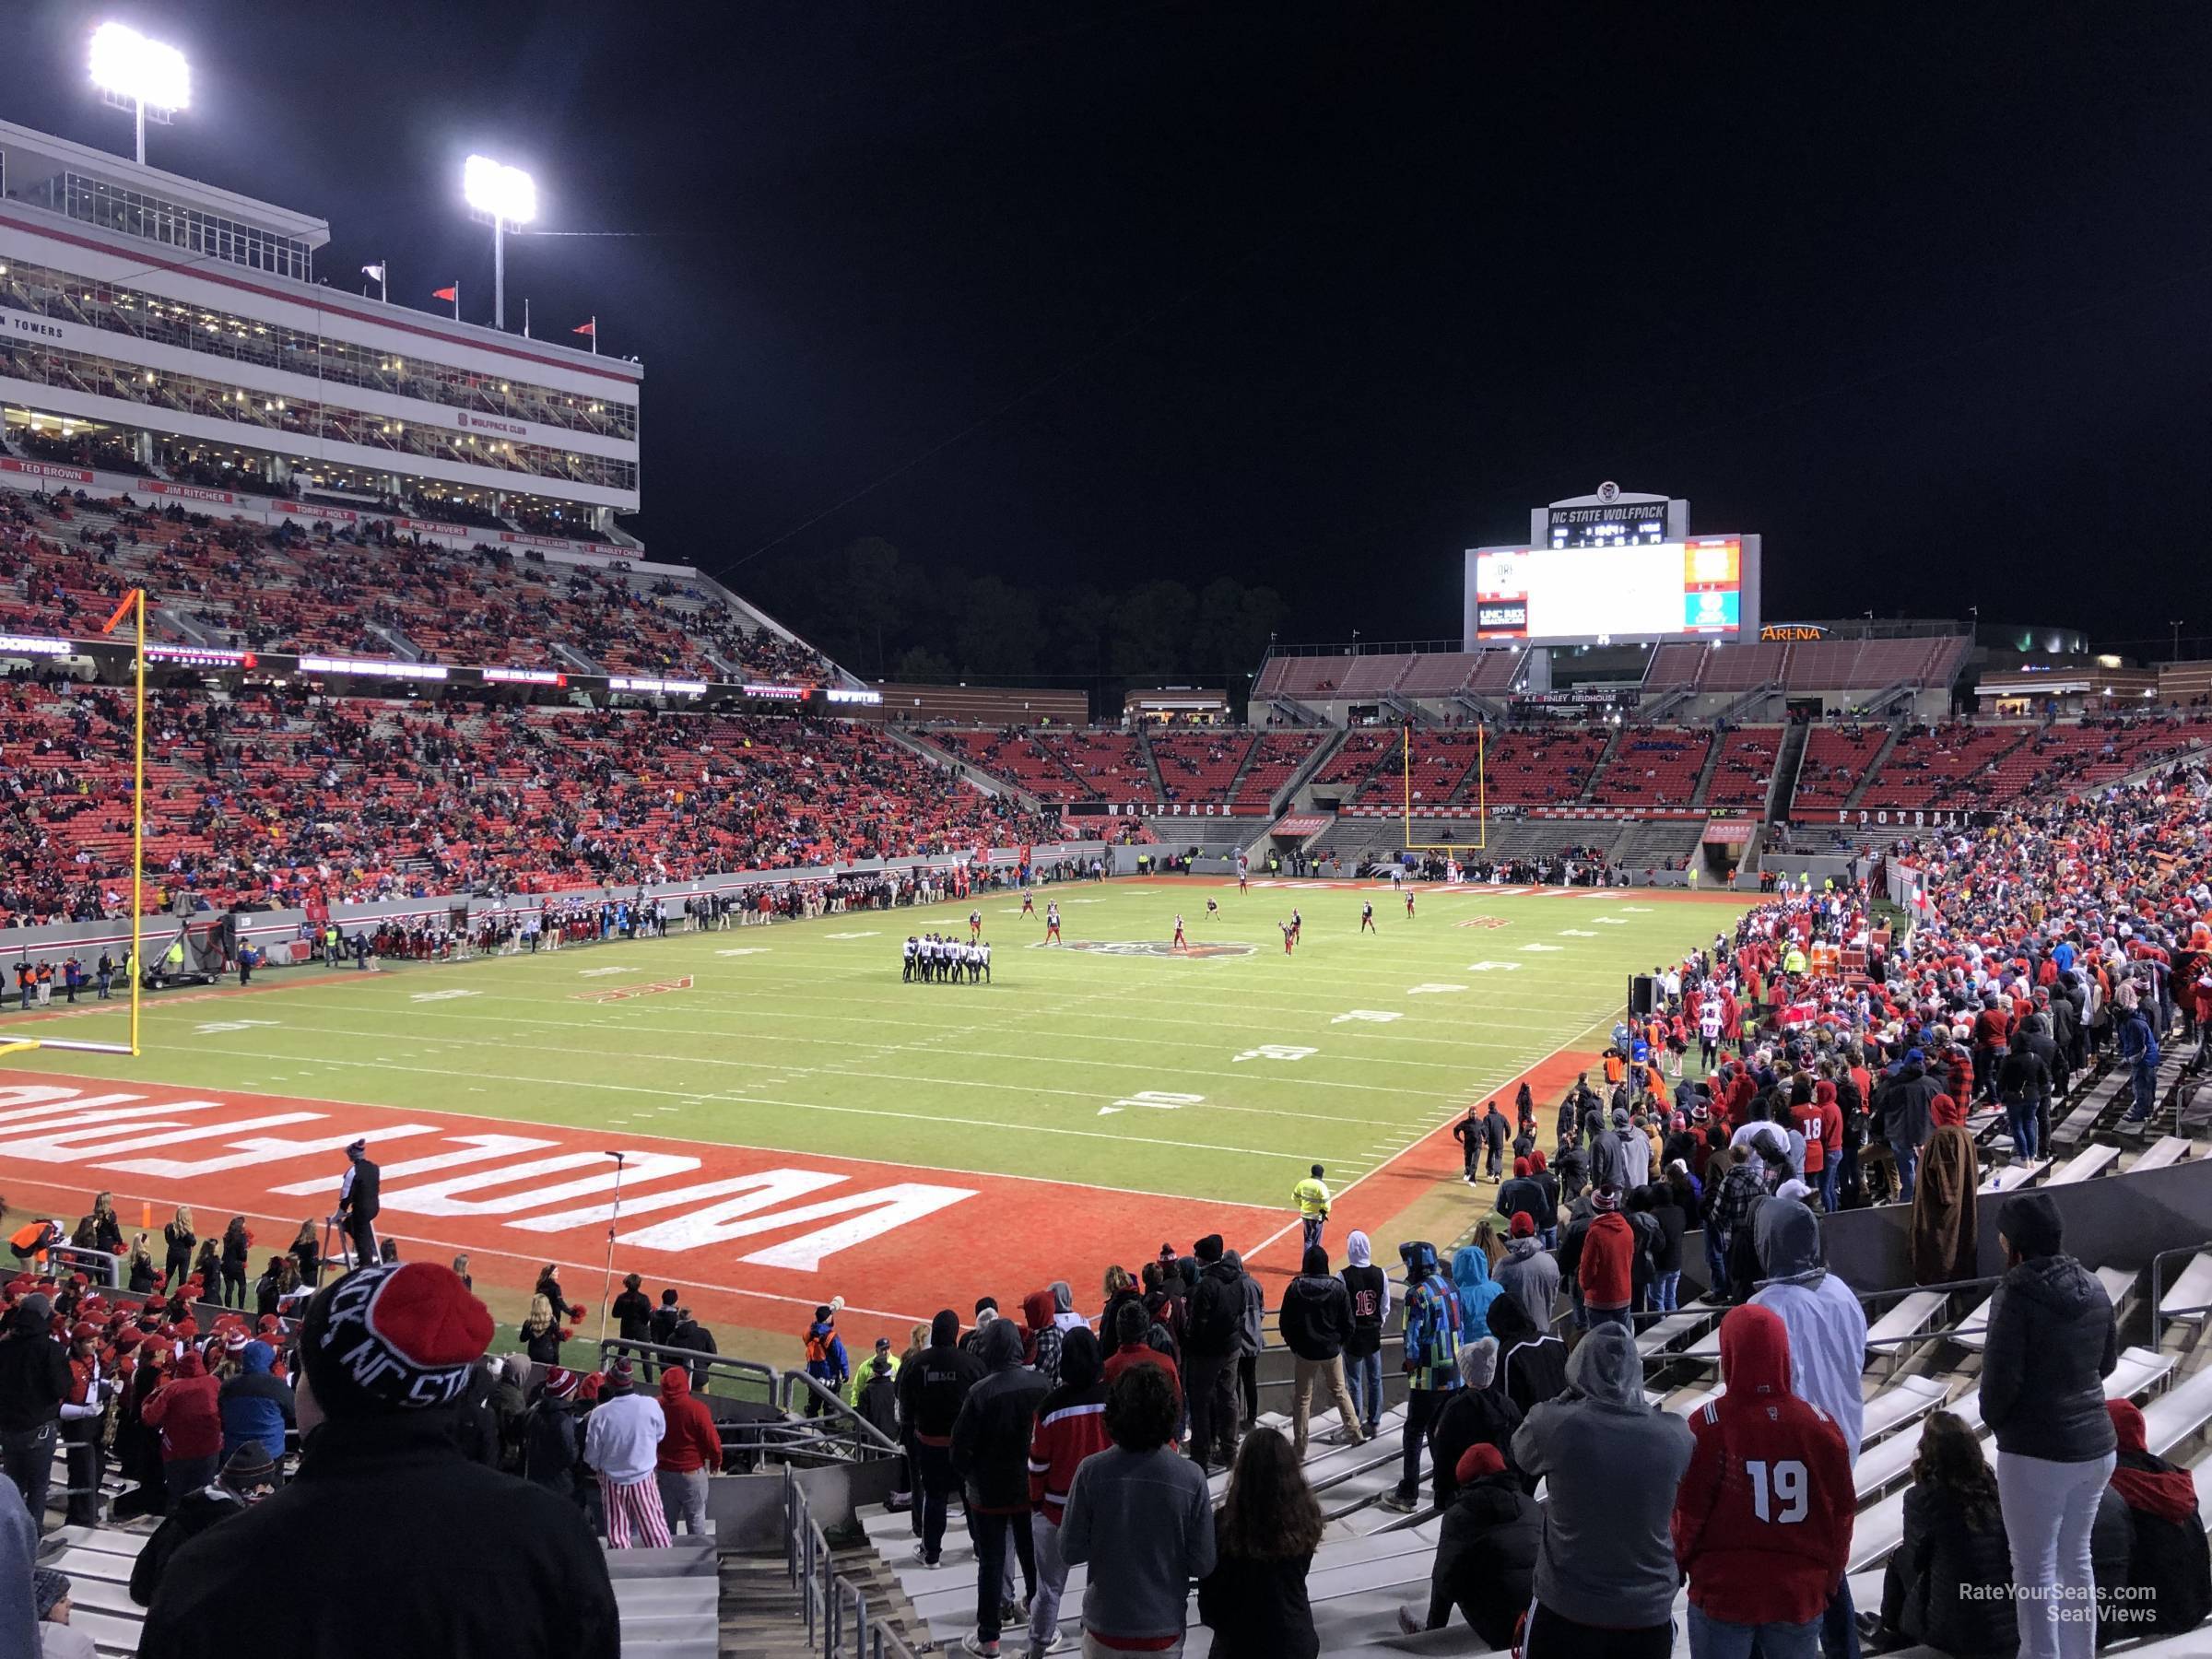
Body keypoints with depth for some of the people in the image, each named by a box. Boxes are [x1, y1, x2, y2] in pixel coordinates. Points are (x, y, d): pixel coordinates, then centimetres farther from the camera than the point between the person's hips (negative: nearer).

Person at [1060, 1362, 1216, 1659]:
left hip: (1104, 1626, 0)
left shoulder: (1092, 1472, -17)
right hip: (1164, 1628, 0)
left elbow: (1070, 1551, -9)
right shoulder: (1191, 1477, -16)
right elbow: (1203, 1564, -10)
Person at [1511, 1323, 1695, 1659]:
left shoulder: (1554, 1424, -19)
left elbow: (1520, 1453, 3)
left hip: (1564, 1614, -1)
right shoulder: (1675, 1436, -13)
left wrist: (1568, 1399, 12)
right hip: (1649, 1617, 2)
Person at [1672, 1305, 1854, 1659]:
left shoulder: (1708, 1425, -17)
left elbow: (1687, 1514, -9)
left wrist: (1680, 1562, 11)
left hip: (1722, 1593, -2)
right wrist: (1829, 1580, 17)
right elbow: (1841, 1513, 1)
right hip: (1800, 1595, 2)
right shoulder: (1822, 1426, -8)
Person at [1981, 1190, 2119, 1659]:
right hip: (2096, 1445, 7)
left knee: (2034, 1568, 4)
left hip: (2035, 1453, -7)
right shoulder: (2093, 1288, 2)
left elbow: (2000, 1376, -18)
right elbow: (2108, 1360, 13)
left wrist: (1993, 1416, 1)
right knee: (2075, 1558, 20)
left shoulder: (2017, 1295, -19)